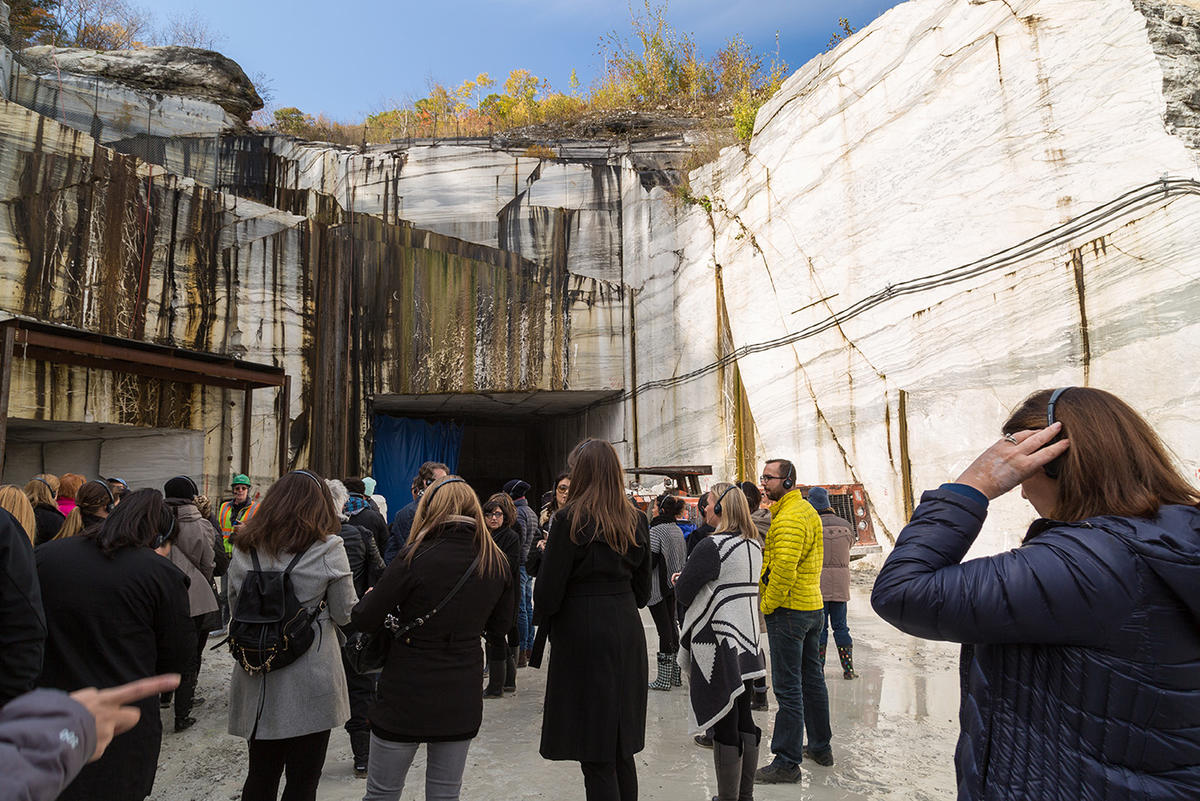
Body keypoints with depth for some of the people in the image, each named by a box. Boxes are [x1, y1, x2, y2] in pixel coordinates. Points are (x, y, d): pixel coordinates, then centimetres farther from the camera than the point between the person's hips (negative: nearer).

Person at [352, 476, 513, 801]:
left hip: (406, 697, -3)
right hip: (462, 700, 4)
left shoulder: (416, 557, -18)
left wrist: (370, 596, 8)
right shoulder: (497, 564, -5)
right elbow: (500, 626, 8)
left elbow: (364, 621, -13)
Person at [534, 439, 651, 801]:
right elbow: (642, 588, 11)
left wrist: (541, 618, 7)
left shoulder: (569, 519, -12)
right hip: (627, 634, 6)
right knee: (621, 749, 18)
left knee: (596, 758, 4)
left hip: (582, 635, -6)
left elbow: (549, 589, -12)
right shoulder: (636, 520, 5)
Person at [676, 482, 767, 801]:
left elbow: (683, 591, -15)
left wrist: (680, 581, 6)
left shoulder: (712, 545, -17)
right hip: (747, 642, 8)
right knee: (744, 718, 16)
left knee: (724, 722, 1)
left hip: (719, 643, -8)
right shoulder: (754, 544, 7)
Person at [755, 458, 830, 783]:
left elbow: (784, 570, -27)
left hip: (788, 610, -10)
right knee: (812, 679, 19)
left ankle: (787, 762, 4)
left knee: (788, 688, -3)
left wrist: (767, 605, -15)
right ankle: (820, 746, 31)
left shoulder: (789, 518, -19)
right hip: (813, 606, 10)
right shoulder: (808, 510, 13)